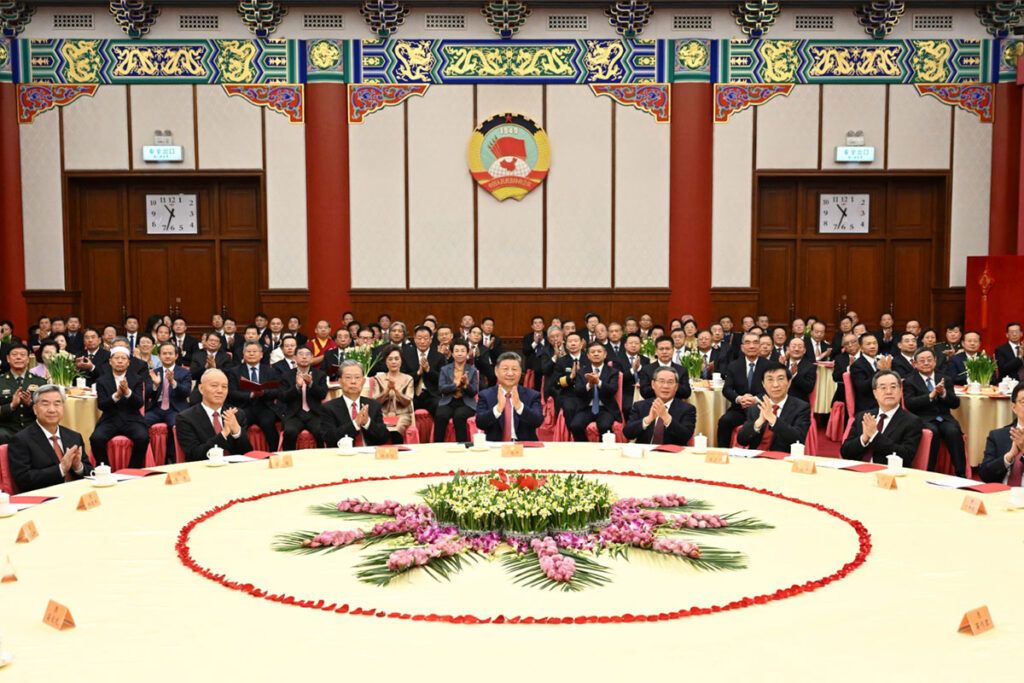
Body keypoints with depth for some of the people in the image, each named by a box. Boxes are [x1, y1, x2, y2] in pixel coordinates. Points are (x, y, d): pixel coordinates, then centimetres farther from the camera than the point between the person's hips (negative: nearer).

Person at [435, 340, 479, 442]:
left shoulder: (472, 370, 10)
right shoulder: (445, 369, 12)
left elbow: (474, 392, 2)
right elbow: (441, 388, -2)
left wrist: (466, 384, -19)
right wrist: (456, 385, -17)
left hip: (466, 403, -1)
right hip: (448, 402, 1)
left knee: (458, 416, -34)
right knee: (440, 416, -31)